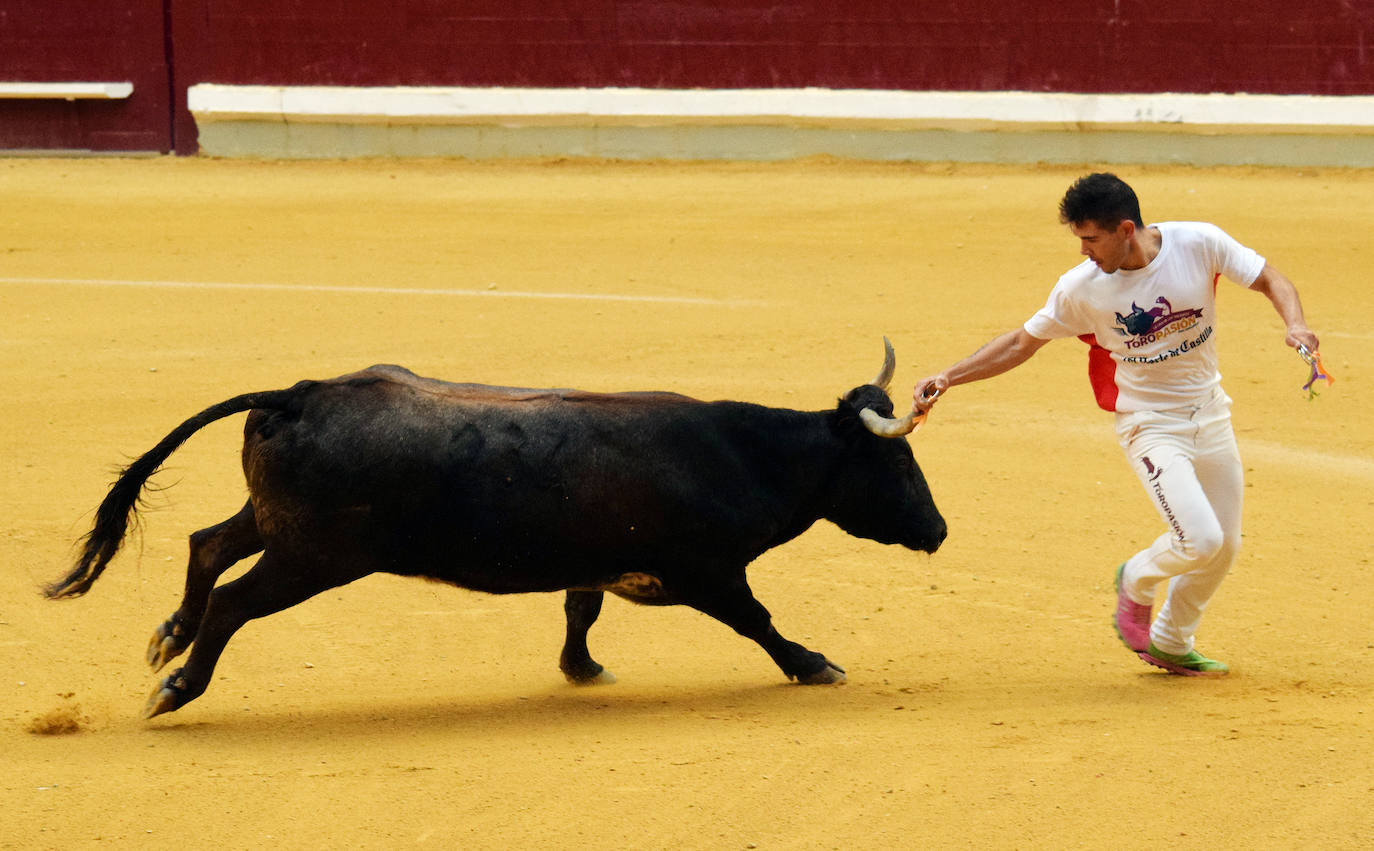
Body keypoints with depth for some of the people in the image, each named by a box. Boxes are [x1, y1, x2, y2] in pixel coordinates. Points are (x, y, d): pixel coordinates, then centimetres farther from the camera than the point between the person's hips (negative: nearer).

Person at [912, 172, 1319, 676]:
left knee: (1225, 546, 11)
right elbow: (1022, 342, -4)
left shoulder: (1200, 243, -16)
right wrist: (949, 378, -10)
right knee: (1199, 540, -20)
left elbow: (1270, 281, -7)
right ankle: (1137, 582, 13)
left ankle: (1170, 644, 34)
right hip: (1150, 424, -3)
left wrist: (1294, 322, -28)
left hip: (1210, 412, 3)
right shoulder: (1082, 287, -16)